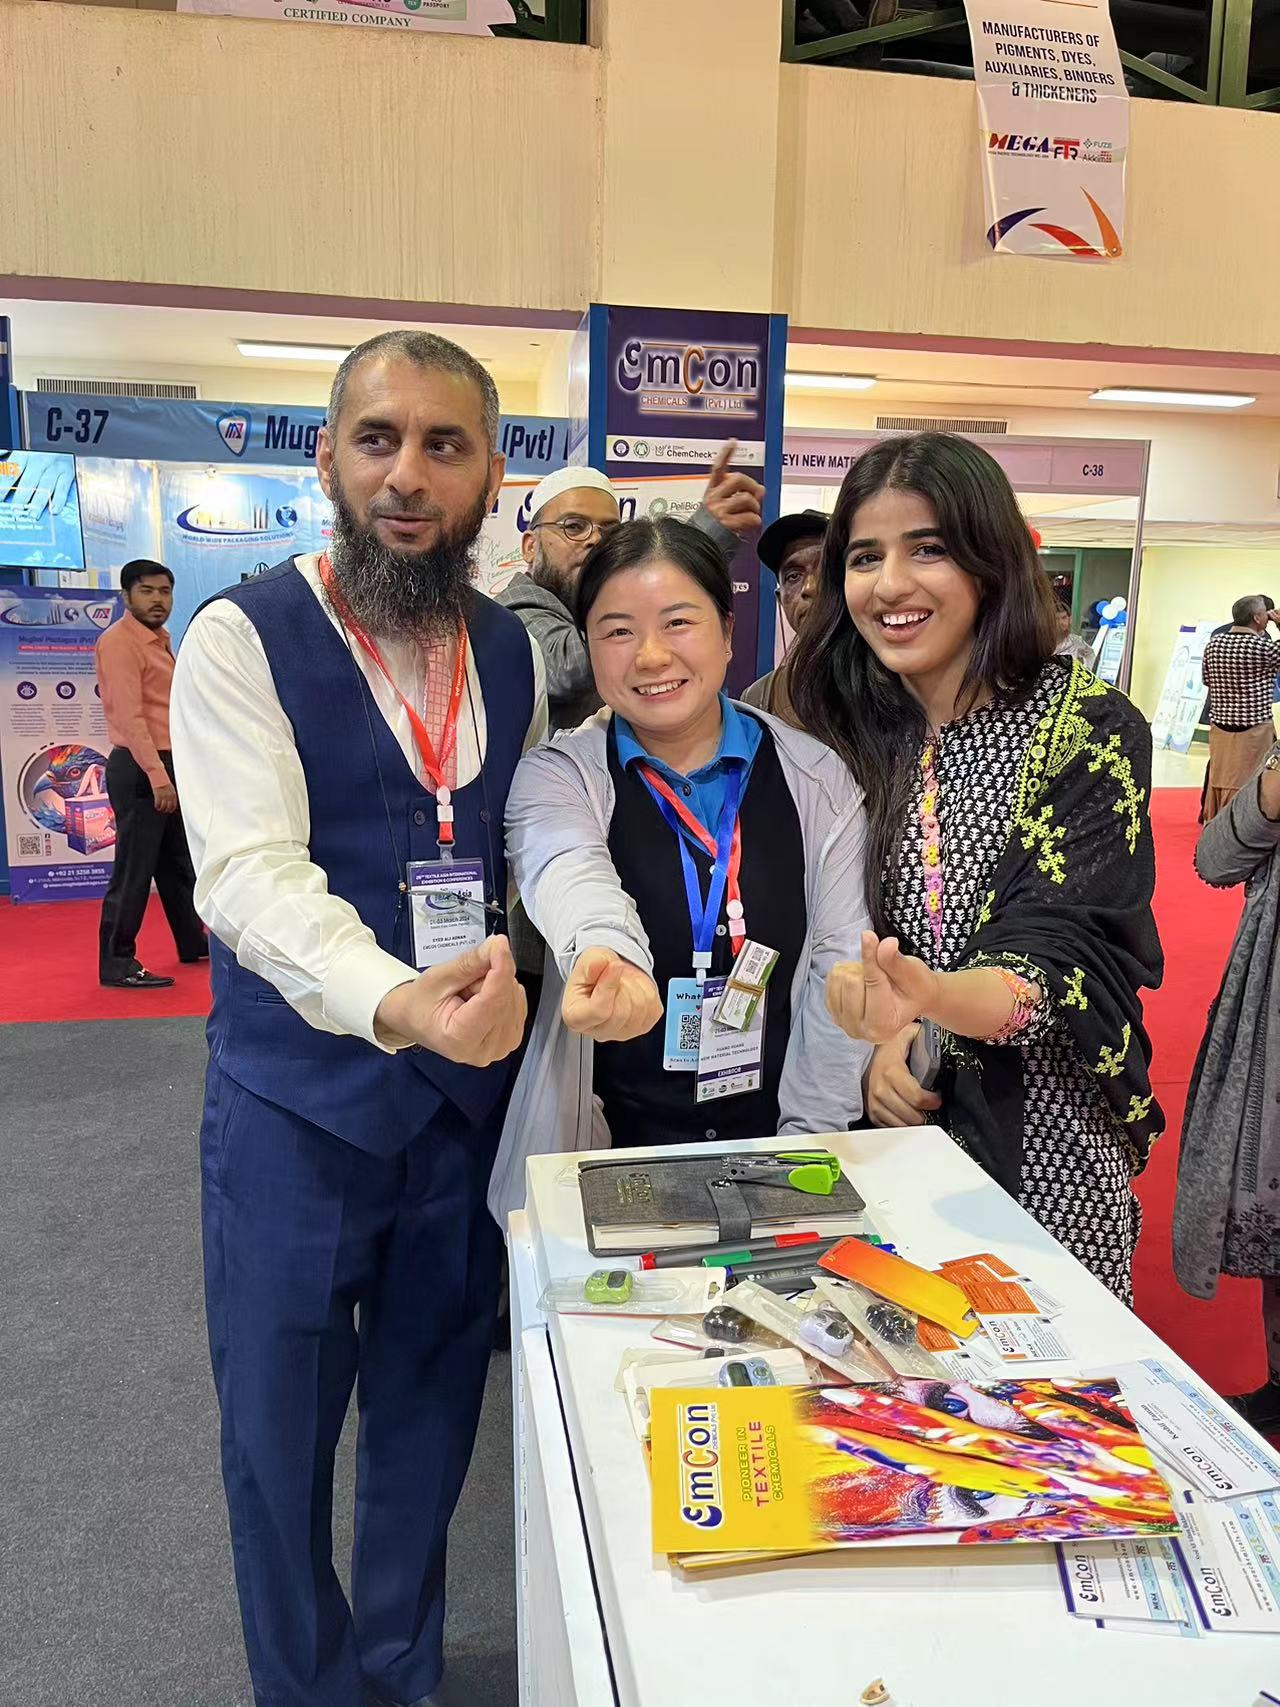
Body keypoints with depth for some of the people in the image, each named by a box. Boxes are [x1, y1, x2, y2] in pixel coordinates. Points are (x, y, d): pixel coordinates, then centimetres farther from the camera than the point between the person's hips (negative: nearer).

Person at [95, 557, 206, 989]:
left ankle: (193, 943, 31)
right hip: (139, 769, -10)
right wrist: (157, 775, -26)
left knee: (179, 862, 18)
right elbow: (129, 715, -20)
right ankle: (116, 964, 1)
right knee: (133, 868, -6)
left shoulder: (159, 641, 18)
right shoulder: (119, 642, -11)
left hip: (166, 766, 10)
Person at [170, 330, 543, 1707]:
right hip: (298, 1098, -3)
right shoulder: (244, 639, -10)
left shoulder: (513, 653, 4)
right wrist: (395, 1006, -37)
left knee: (433, 1413, 18)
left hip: (469, 1091, 4)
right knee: (279, 1434, 11)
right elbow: (251, 872, -23)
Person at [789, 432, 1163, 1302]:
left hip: (1040, 1148, -3)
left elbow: (1066, 947, -23)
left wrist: (931, 999, -43)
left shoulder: (1089, 728, -12)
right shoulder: (848, 730, 0)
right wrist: (883, 1038, -14)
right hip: (885, 1130, 4)